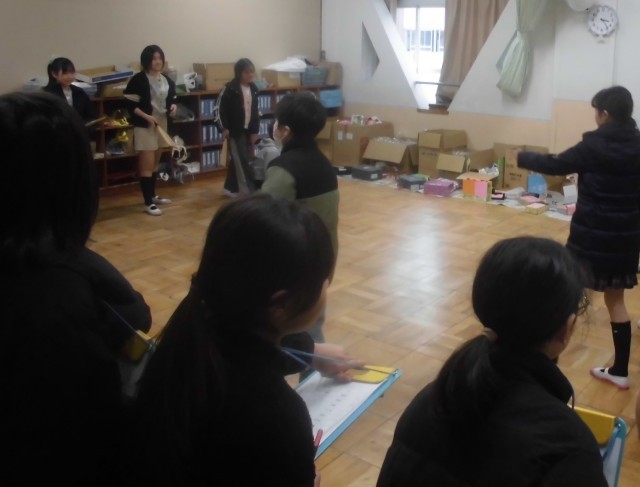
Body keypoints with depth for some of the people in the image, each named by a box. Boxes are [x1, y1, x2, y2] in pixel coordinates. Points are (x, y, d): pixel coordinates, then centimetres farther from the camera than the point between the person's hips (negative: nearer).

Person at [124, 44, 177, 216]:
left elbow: (171, 99, 18)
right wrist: (147, 116, -22)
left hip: (162, 124, 7)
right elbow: (130, 104, -14)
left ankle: (153, 195, 31)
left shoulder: (167, 80, 8)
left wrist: (173, 106, -4)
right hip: (145, 126, -7)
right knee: (147, 165, -7)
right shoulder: (138, 79, -13)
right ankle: (148, 203, -4)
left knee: (155, 163, 17)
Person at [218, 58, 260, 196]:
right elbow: (221, 109, -9)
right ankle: (249, 192, -8)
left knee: (237, 160, 13)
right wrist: (224, 128, -13)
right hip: (235, 130, -6)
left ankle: (230, 188, 25)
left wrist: (255, 131, 8)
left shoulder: (253, 88, 8)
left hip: (248, 130, 6)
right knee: (242, 162, -7)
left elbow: (255, 111, 12)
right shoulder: (230, 88, -10)